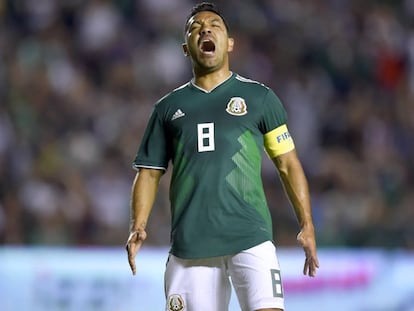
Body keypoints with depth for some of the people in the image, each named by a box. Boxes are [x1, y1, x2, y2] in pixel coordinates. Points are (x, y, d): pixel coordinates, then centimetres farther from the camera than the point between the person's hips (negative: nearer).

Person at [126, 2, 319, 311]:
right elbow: (149, 172, 14)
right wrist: (138, 227, -2)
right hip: (189, 244, 2)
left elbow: (288, 164, 9)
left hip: (251, 238, -2)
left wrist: (306, 224, 0)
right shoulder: (168, 108, 14)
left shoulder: (259, 98, 9)